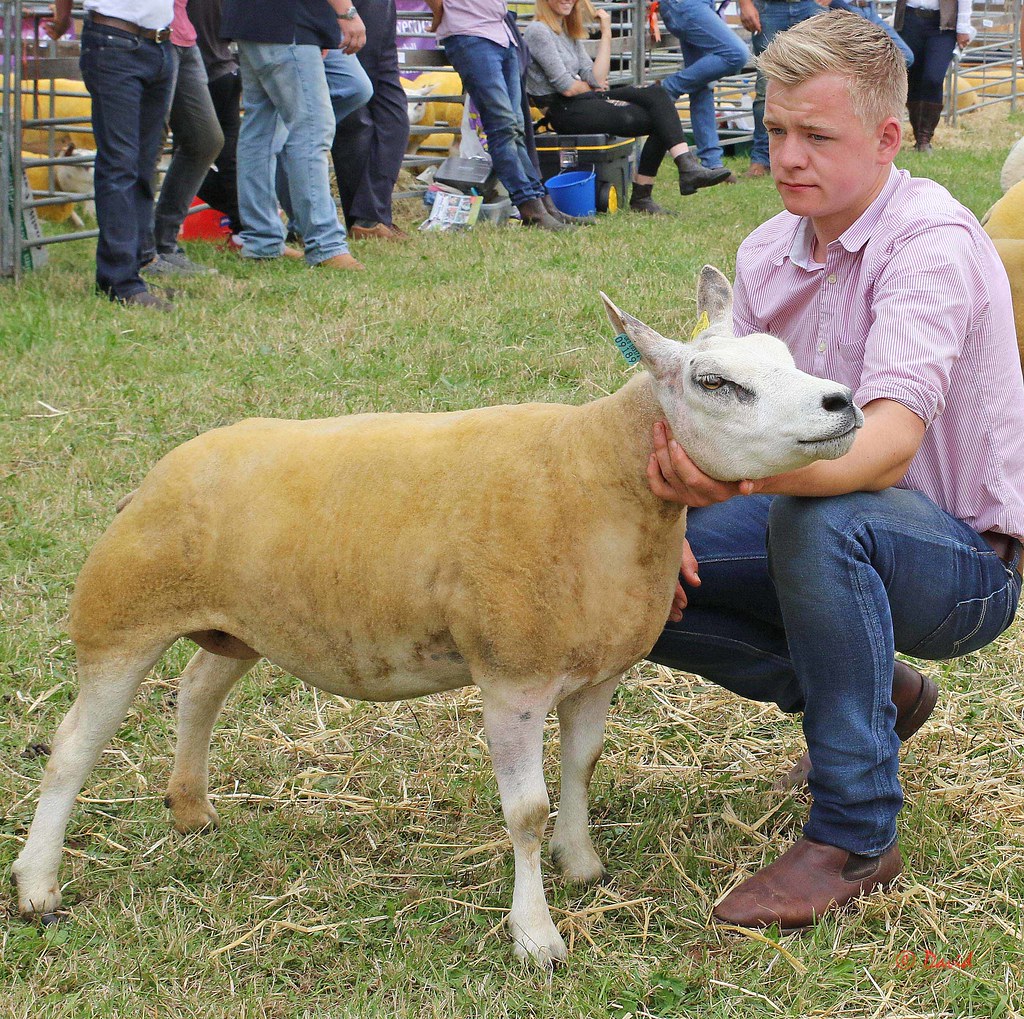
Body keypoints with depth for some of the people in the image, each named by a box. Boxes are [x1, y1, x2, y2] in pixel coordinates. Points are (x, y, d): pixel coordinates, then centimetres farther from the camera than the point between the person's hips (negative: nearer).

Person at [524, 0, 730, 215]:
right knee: (658, 119, -16)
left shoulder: (569, 31, 20)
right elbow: (566, 87, -14)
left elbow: (597, 80, 7)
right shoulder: (537, 31, -7)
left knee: (656, 93, -13)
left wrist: (606, 33, 5)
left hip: (587, 100, 8)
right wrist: (590, 87, 6)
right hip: (564, 111, -8)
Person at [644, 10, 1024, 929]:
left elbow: (890, 440, -37)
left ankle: (856, 835, -27)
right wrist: (669, 501, -23)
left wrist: (745, 472, -54)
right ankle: (876, 694, 12)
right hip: (842, 540, 8)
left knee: (816, 514, -39)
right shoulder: (770, 252, 1)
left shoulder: (932, 245, -23)